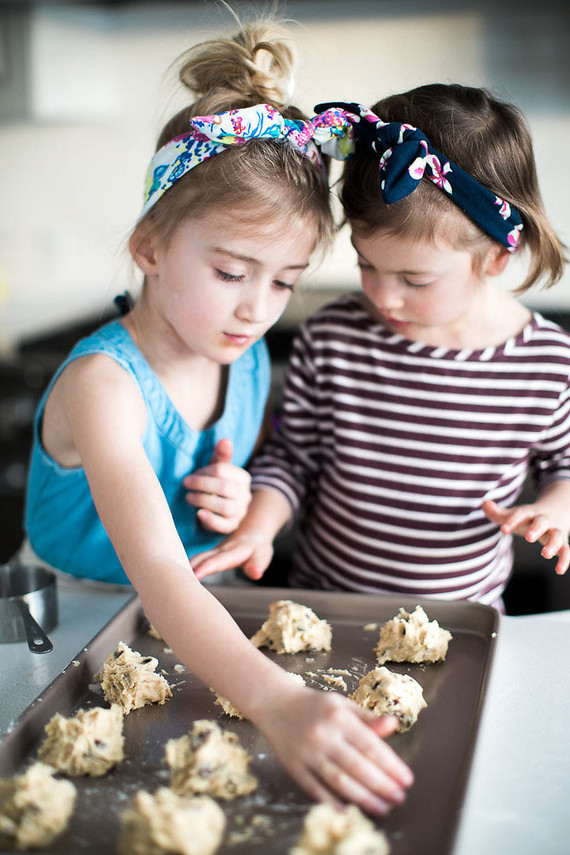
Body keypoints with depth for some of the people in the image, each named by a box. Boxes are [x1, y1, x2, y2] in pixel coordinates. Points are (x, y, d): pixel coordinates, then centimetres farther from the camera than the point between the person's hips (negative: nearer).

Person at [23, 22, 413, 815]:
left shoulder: (249, 361, -3)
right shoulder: (102, 384, -24)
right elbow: (155, 571, -38)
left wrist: (237, 505, -11)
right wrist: (275, 698, -52)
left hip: (206, 627, 5)